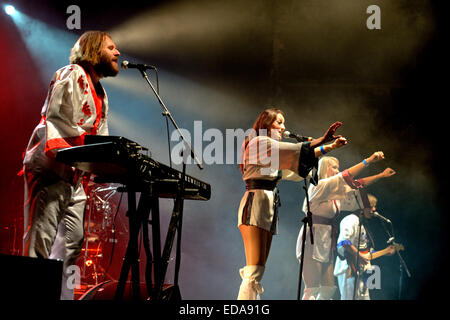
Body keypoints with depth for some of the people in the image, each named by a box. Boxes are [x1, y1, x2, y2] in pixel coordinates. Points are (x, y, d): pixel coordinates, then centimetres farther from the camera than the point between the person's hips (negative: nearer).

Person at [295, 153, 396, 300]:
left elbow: (357, 184, 20)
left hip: (326, 245, 9)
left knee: (329, 288, 2)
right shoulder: (319, 186, -7)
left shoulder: (334, 191, 18)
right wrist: (368, 160, -17)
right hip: (313, 243, -9)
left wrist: (382, 175, 18)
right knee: (312, 289, -14)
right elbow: (345, 177, -15)